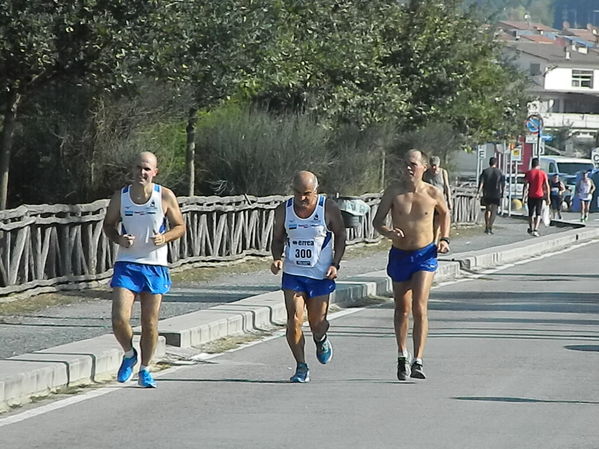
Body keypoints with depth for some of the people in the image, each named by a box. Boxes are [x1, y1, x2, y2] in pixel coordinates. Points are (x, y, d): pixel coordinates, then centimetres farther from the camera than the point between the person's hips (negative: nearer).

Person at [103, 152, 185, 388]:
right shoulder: (120, 197, 0)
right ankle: (129, 355, 16)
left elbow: (180, 226, 6)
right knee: (119, 319, -13)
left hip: (155, 265, 0)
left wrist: (164, 237, -15)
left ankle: (145, 370, 21)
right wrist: (118, 239, -9)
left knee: (150, 322, 4)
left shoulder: (165, 197, -3)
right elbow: (108, 224, 13)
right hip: (126, 264, 0)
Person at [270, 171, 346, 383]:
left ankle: (321, 340, 40)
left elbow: (340, 235, 2)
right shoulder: (283, 210, -4)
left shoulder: (328, 208, -9)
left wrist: (335, 264, -8)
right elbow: (277, 239, 9)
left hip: (321, 274, -1)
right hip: (293, 273, 1)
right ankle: (301, 367, 1)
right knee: (294, 321, -10)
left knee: (317, 322, 4)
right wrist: (277, 259, -11)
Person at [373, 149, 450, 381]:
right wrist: (388, 232, -25)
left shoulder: (433, 194, -6)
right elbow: (377, 221, -4)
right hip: (399, 255, 2)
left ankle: (418, 362, -21)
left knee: (419, 308, -16)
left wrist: (444, 239, 3)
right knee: (402, 309, 15)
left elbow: (444, 213, 16)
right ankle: (402, 356, 35)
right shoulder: (393, 192, -7)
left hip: (425, 255, -2)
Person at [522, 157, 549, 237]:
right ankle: (535, 230, -11)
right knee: (538, 213, 4)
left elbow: (526, 186, -7)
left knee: (530, 213, 15)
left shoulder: (528, 173, -2)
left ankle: (531, 229, 29)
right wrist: (547, 197, 7)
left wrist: (523, 197, -7)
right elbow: (547, 186, 0)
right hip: (540, 195, 0)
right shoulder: (543, 173, -1)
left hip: (531, 196, 0)